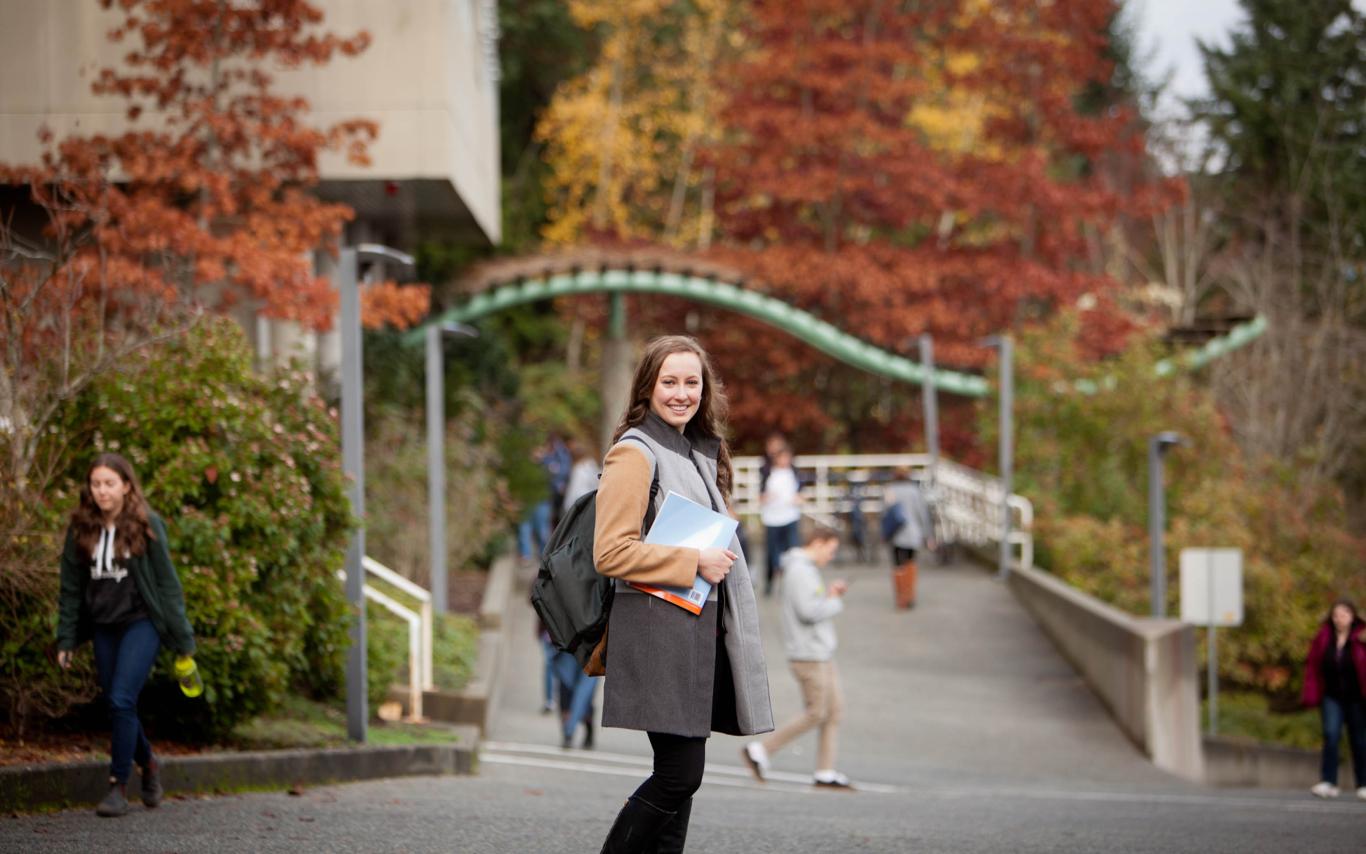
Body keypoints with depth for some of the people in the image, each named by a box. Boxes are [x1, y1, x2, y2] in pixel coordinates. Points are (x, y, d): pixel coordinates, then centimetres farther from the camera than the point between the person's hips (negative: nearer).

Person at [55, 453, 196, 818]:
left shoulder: (147, 525, -7)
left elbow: (167, 583, -4)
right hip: (103, 626, 5)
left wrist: (182, 638, -4)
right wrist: (66, 640, 5)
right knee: (117, 705, 8)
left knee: (121, 701, -14)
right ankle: (148, 765, 32)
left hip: (141, 622, -4)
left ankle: (119, 786, -7)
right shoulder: (82, 528, 3)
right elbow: (71, 587, 8)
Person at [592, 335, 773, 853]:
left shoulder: (699, 452, 18)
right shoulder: (635, 454, -9)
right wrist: (695, 563, -16)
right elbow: (611, 553, -16)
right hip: (658, 630, -9)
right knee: (680, 773, -12)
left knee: (682, 773, 7)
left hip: (700, 630, 9)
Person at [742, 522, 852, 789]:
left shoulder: (808, 570, 18)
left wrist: (830, 594, 6)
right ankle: (760, 750, 0)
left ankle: (825, 772, 10)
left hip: (821, 654, 10)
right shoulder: (799, 571, -15)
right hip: (808, 654, -10)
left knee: (834, 709, 8)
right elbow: (808, 612, -23)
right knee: (815, 714, -7)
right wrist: (836, 602, -7)